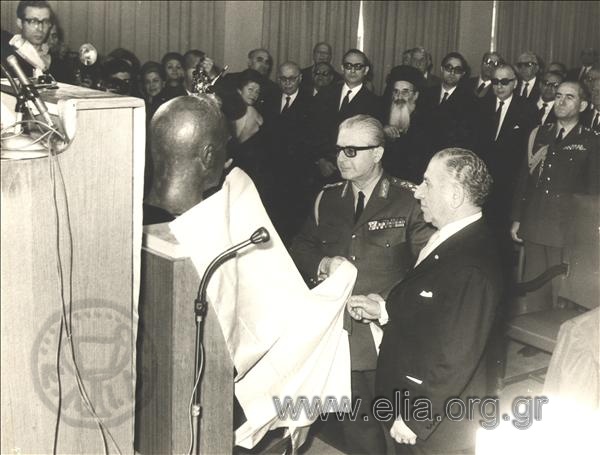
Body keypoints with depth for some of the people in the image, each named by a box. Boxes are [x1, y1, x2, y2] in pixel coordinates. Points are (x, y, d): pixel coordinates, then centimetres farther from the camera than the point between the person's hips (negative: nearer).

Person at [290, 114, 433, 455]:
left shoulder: (408, 200, -7)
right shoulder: (328, 198, 8)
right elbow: (300, 250, 13)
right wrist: (324, 264, -8)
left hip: (388, 335, -4)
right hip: (337, 333, 4)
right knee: (356, 423, 14)